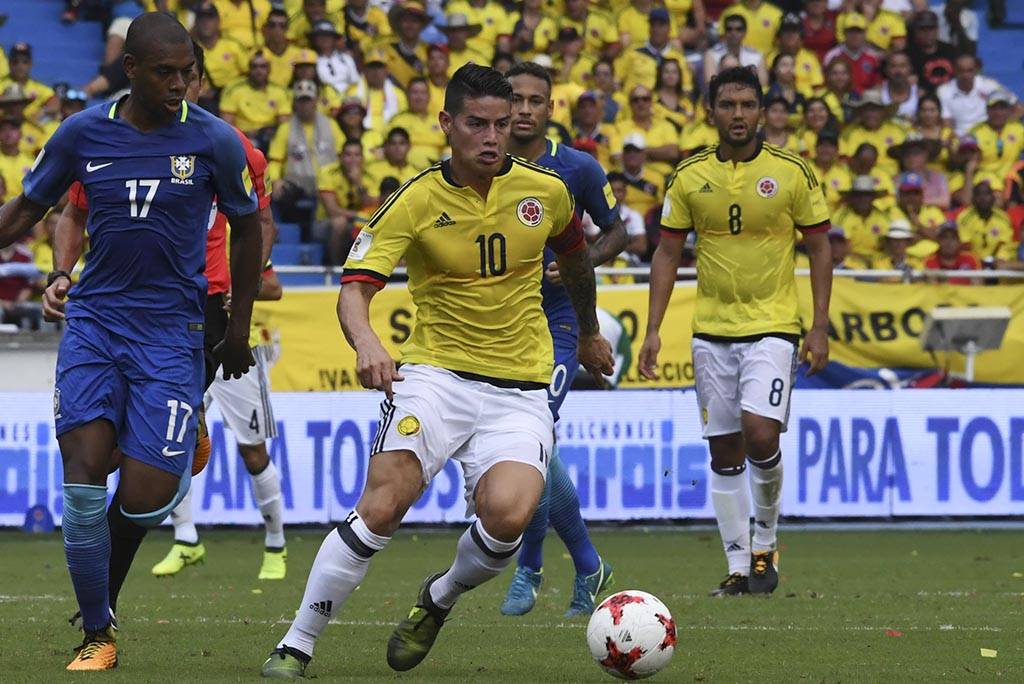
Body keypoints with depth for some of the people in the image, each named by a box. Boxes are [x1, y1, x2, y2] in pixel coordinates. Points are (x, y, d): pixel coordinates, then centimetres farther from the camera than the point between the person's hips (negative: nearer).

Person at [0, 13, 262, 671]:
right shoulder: (83, 134, -2)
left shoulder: (215, 141, -5)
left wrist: (239, 332, 12)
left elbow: (246, 228, 10)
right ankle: (97, 636, 1)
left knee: (144, 501, -12)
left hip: (172, 332, -1)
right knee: (84, 478, -12)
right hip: (95, 321, 2)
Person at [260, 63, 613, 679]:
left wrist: (590, 334, 36)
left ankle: (439, 601, 10)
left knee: (508, 516, -24)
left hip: (521, 388, 2)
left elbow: (575, 256, 23)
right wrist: (365, 341, -36)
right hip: (435, 373, -1)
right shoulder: (417, 202, -7)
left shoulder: (546, 191, 1)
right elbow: (356, 284, -14)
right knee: (382, 505, -22)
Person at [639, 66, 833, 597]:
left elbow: (818, 247, 3)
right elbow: (667, 252, 7)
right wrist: (653, 330, 0)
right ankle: (738, 566, 11)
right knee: (724, 453, 4)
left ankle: (765, 538, 5)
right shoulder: (690, 176, 2)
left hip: (773, 325, -3)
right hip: (712, 329, 3)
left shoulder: (792, 172, -3)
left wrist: (819, 327, -4)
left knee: (760, 434, -19)